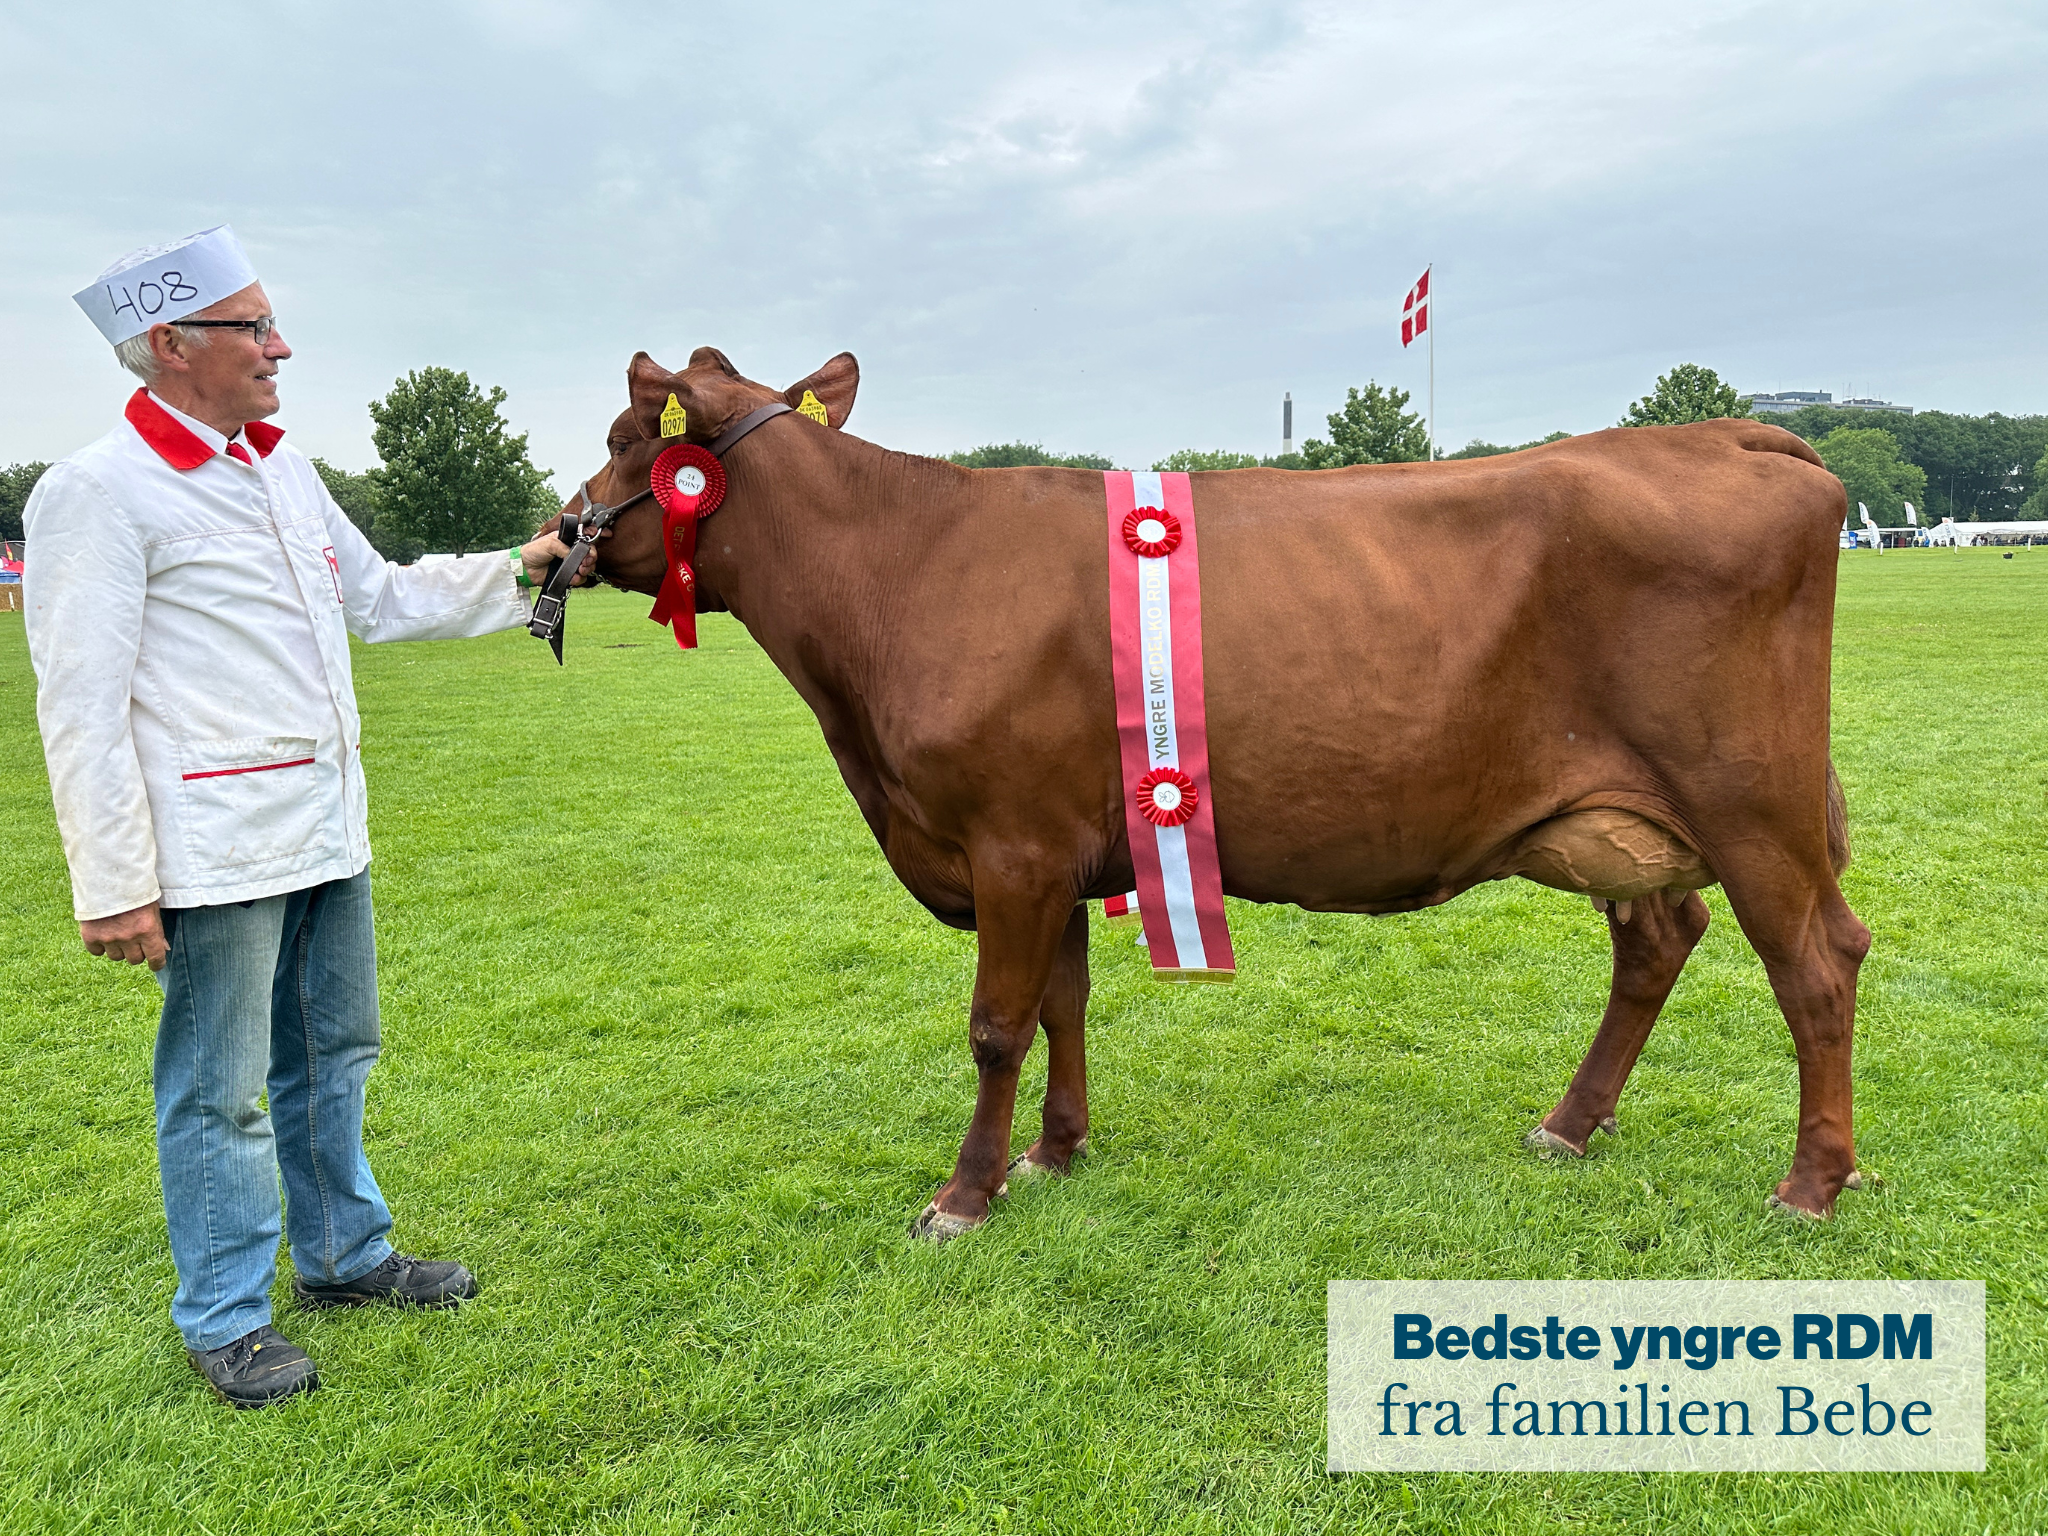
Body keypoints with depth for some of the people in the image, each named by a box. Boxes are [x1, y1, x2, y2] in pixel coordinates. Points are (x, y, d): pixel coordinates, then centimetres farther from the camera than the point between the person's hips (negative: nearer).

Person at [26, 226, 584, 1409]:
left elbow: (382, 600, 23)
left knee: (335, 1054, 18)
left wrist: (517, 573, 16)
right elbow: (81, 706, -14)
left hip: (328, 825, 8)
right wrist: (113, 886, -16)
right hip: (217, 845, -8)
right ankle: (225, 1318, 22)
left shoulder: (283, 470, 12)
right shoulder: (100, 493, -11)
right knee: (220, 1088, 5)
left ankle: (344, 1254, 36)